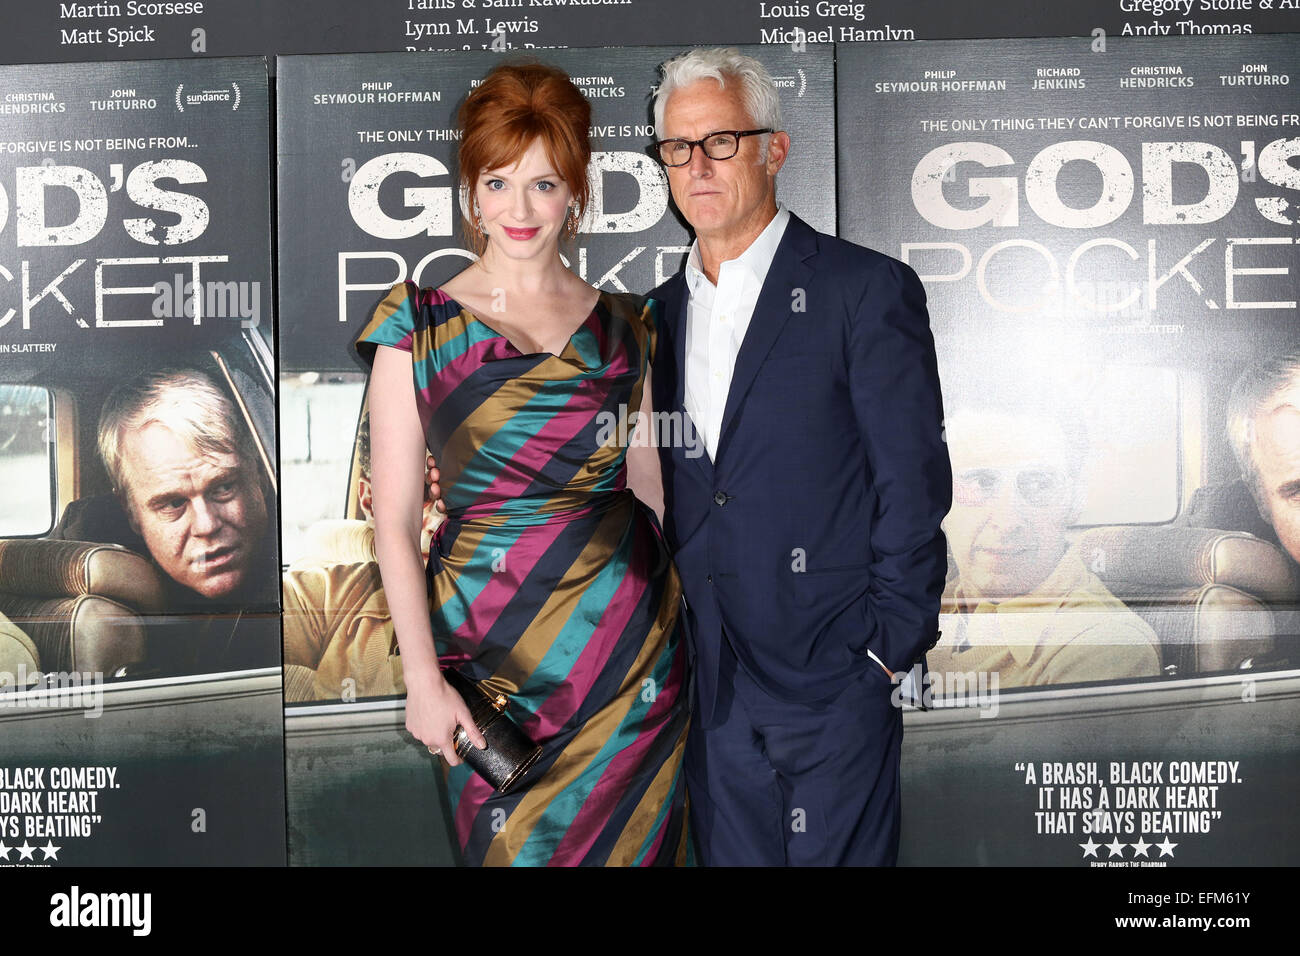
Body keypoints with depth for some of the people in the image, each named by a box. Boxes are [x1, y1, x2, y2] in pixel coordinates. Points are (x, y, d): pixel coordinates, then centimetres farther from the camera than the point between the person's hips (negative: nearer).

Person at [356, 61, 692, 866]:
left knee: (629, 841, 9)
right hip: (489, 644, -1)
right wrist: (422, 679, -8)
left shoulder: (626, 326, 5)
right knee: (512, 846, 9)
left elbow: (652, 488, 10)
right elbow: (396, 518, -3)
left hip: (630, 642, 2)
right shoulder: (418, 323, -2)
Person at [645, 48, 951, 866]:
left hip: (834, 681, -5)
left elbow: (914, 485, -8)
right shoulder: (660, 314, 11)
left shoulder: (869, 291, -6)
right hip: (710, 685, 5)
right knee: (732, 854, 14)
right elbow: (659, 487, 13)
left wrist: (887, 650, -11)